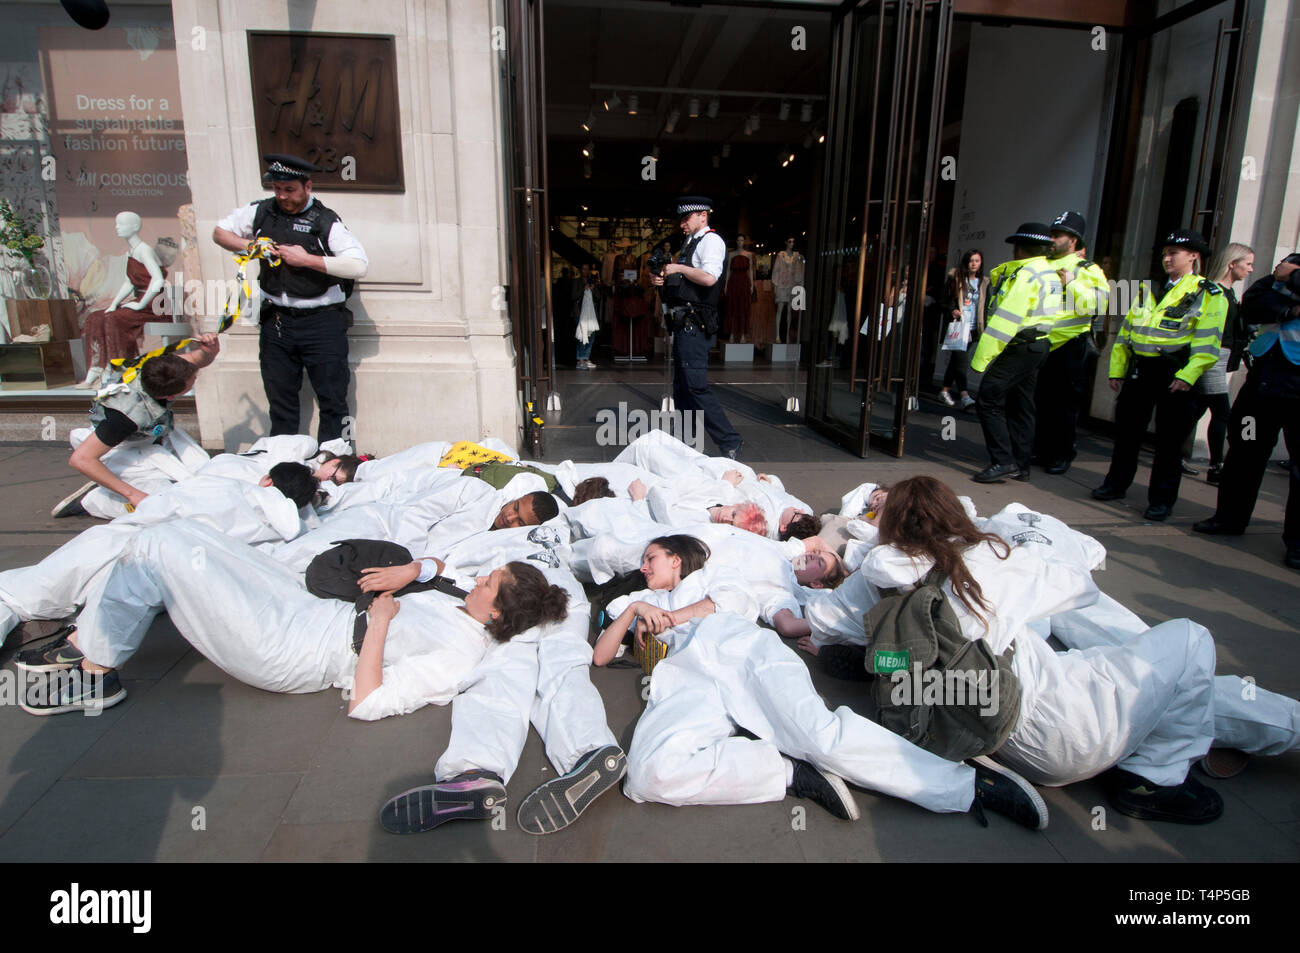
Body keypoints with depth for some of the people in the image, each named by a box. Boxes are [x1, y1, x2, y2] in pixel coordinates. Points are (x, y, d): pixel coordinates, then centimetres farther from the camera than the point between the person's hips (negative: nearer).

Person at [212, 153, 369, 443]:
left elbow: (359, 266, -18)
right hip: (276, 320, 5)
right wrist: (247, 245, 1)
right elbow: (219, 232, 22)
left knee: (332, 398, -1)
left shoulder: (326, 221, -6)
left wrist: (307, 259, -18)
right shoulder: (261, 212, 8)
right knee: (280, 397, 12)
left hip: (322, 322, -4)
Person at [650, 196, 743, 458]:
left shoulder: (711, 240, -6)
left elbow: (708, 278, -23)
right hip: (684, 325, 10)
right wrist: (664, 281, 13)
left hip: (695, 325, -10)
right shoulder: (690, 244, 23)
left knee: (696, 386, -15)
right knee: (681, 389, 12)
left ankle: (729, 442, -8)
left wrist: (678, 268, -12)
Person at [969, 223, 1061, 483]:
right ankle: (1021, 465, 18)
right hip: (1038, 346, 10)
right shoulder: (1050, 273, 14)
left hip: (1019, 348, -10)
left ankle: (1003, 462, -12)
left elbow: (1006, 320, -21)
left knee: (988, 401, -10)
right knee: (1021, 406, 13)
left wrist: (981, 358, -20)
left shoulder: (1026, 275, -16)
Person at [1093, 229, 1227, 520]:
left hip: (1175, 374, -5)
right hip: (1140, 368, 5)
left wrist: (1187, 375, -20)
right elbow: (1126, 330, 18)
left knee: (1169, 438, 1)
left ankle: (1162, 499, 9)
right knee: (1127, 428, 9)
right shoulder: (1149, 289, 16)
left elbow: (1208, 343, -9)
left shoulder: (1210, 295, 0)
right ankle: (1116, 484, 23)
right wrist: (1117, 369, 12)